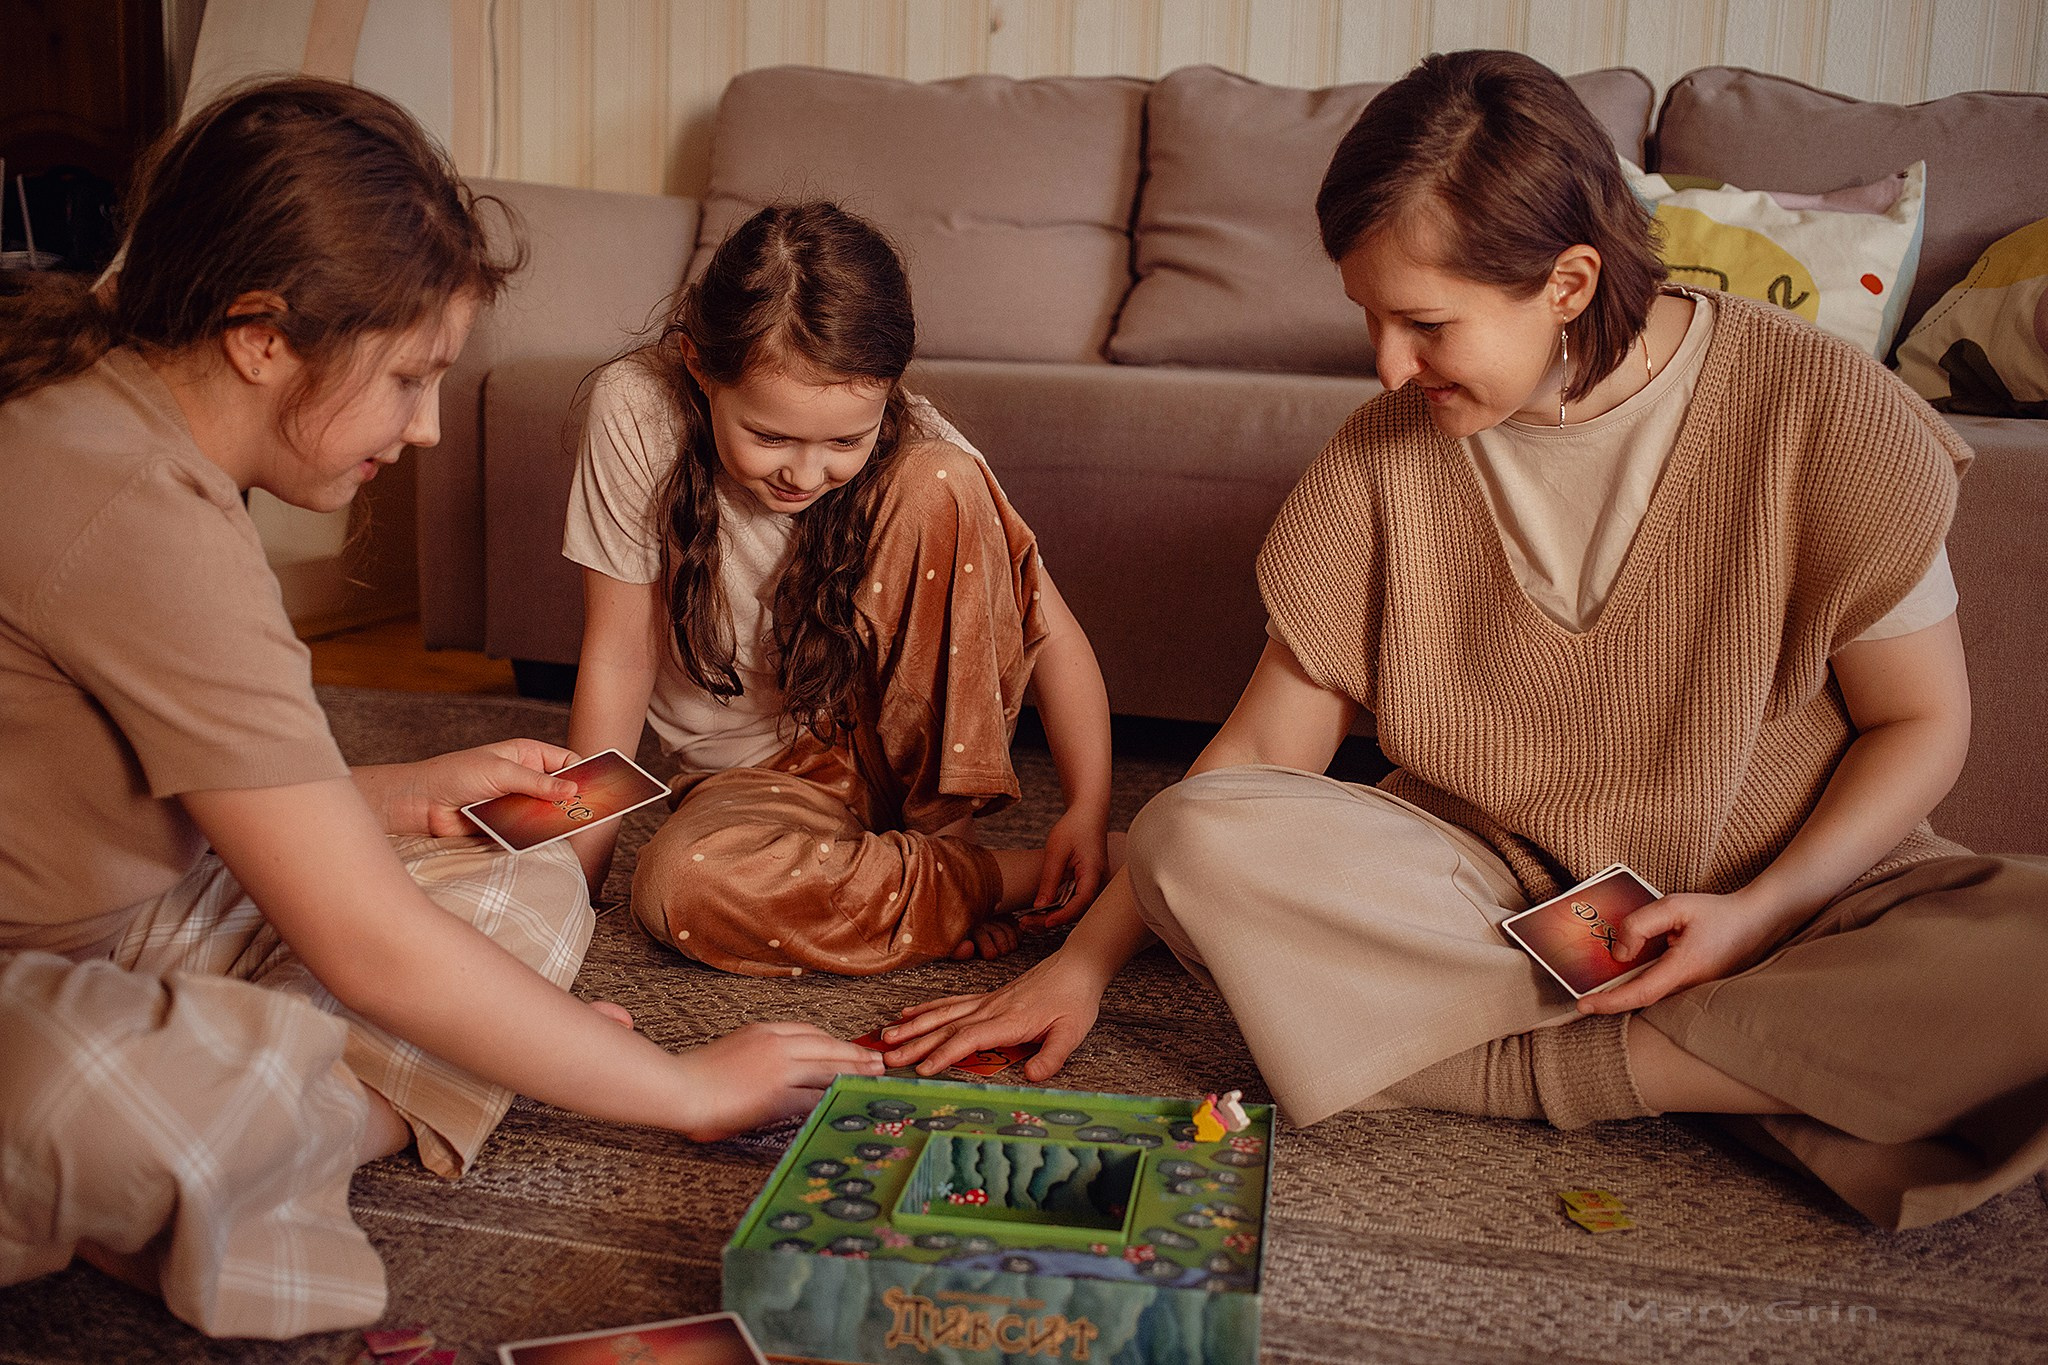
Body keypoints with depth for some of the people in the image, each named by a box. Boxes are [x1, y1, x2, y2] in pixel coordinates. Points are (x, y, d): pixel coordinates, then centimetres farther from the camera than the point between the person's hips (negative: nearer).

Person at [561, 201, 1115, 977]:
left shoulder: (913, 453, -17)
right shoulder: (638, 411, -18)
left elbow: (1053, 636, -13)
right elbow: (619, 657, -12)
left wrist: (1089, 811, -25)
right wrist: (576, 873, -10)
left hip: (913, 751, -1)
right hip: (762, 774, 1)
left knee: (943, 487, -25)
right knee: (679, 885, -36)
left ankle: (939, 829, -17)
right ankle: (1017, 878, -18)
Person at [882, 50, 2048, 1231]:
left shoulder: (1824, 415, -12)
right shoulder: (1390, 451, -6)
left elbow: (1922, 721, -3)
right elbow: (1266, 747, -2)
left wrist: (1760, 909, -18)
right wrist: (1084, 963, -5)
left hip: (1802, 887, -1)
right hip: (1491, 888, 2)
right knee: (1198, 838, -26)